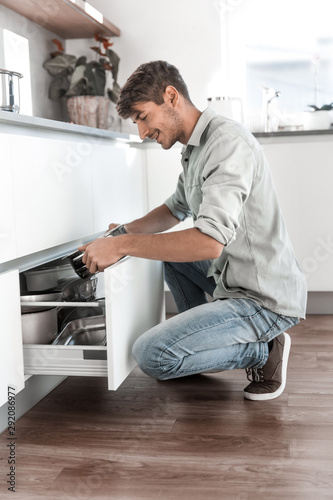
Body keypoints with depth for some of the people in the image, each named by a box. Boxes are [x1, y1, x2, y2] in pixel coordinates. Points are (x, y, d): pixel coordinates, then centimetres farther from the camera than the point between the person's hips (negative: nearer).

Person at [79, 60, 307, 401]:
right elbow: (176, 210, 26)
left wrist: (122, 246, -25)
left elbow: (209, 241, -31)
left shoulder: (228, 143, -21)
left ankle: (264, 351, -1)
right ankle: (200, 338, 24)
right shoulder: (195, 148, 12)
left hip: (267, 300, -10)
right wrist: (126, 231, 8)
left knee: (151, 355, -18)